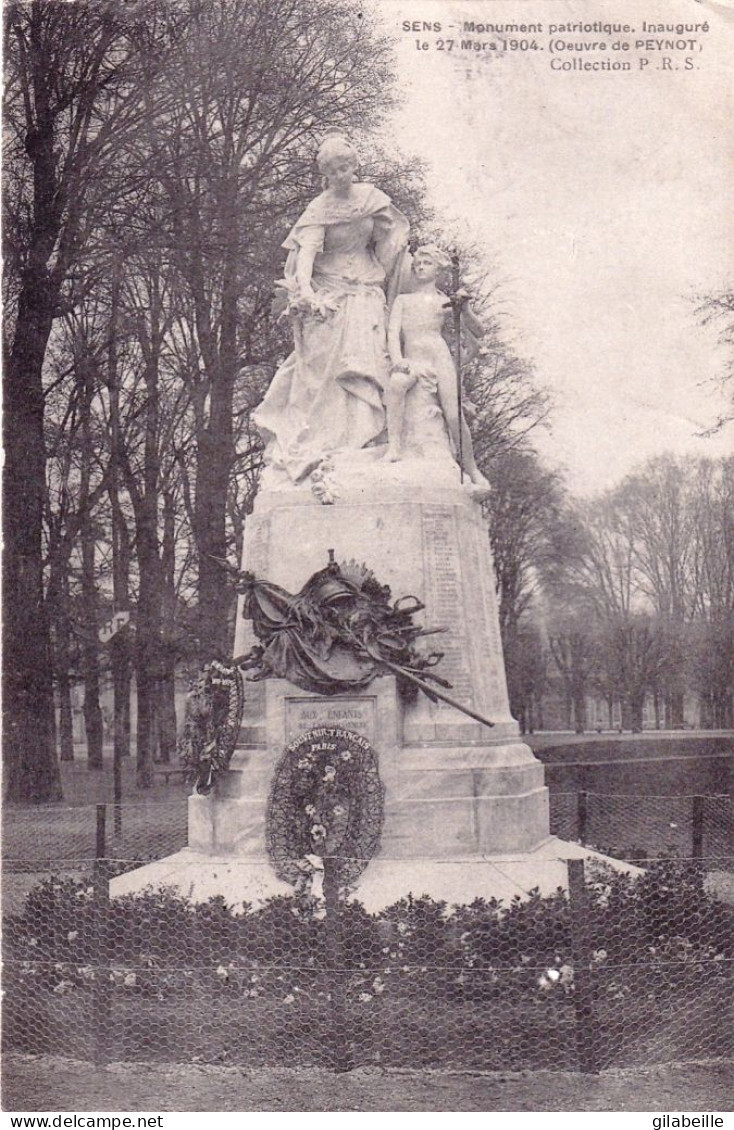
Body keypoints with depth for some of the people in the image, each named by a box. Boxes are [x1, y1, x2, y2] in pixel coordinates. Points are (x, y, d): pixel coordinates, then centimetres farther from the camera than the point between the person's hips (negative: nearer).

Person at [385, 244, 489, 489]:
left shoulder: (445, 300, 15)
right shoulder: (403, 299, 18)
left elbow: (478, 332, 11)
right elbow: (393, 332, 6)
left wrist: (465, 308, -6)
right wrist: (398, 360, -12)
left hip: (439, 357, -1)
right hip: (411, 358, 1)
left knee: (454, 417, -15)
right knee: (396, 383, -36)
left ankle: (473, 472, 1)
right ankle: (394, 447, -34)